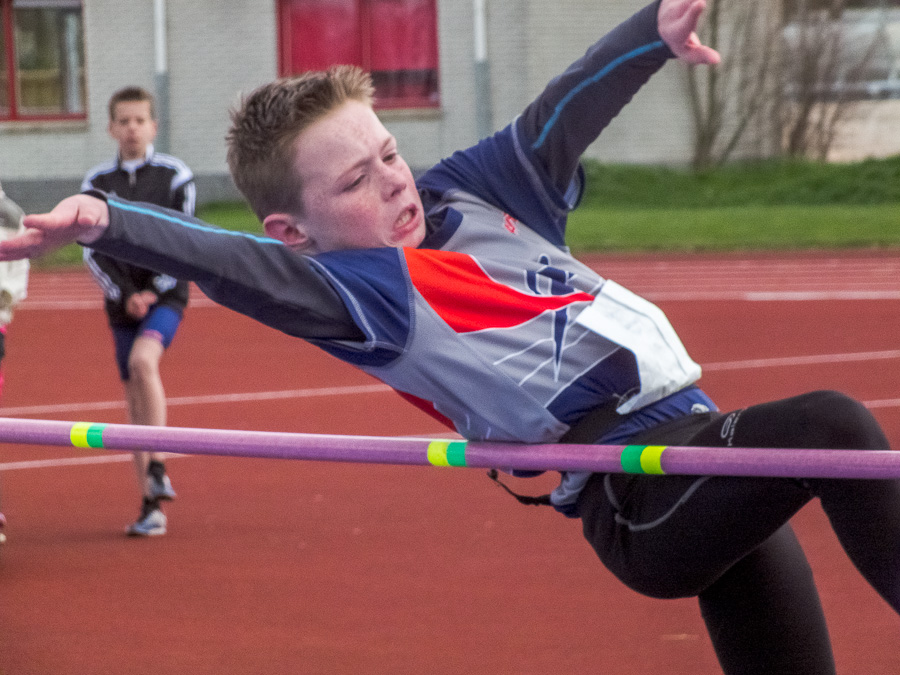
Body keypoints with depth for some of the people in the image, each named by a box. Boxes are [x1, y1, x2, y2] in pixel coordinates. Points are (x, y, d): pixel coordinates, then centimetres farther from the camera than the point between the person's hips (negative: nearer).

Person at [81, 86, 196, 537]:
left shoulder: (175, 175, 0)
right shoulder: (97, 182, 5)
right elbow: (92, 251, 2)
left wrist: (154, 292, -11)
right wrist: (125, 296, -9)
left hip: (165, 295, -3)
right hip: (122, 302, 3)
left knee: (143, 361, -30)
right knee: (135, 398, 4)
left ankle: (157, 467, -26)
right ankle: (151, 505, 9)